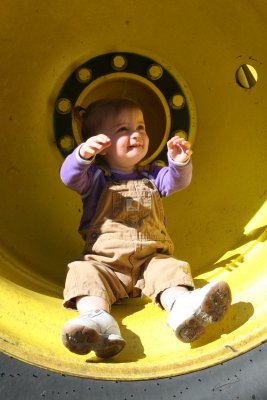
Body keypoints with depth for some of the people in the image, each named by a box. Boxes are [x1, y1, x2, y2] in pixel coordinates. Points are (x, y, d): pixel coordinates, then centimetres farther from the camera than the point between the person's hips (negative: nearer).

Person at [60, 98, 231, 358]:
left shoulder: (152, 175, 19)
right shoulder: (96, 176, 8)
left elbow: (176, 181, 5)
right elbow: (70, 177, -10)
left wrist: (180, 163, -18)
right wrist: (83, 154, -33)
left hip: (150, 259, 2)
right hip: (105, 261, -2)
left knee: (170, 269, -26)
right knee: (84, 273, -29)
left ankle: (181, 307, -55)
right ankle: (97, 319, -55)